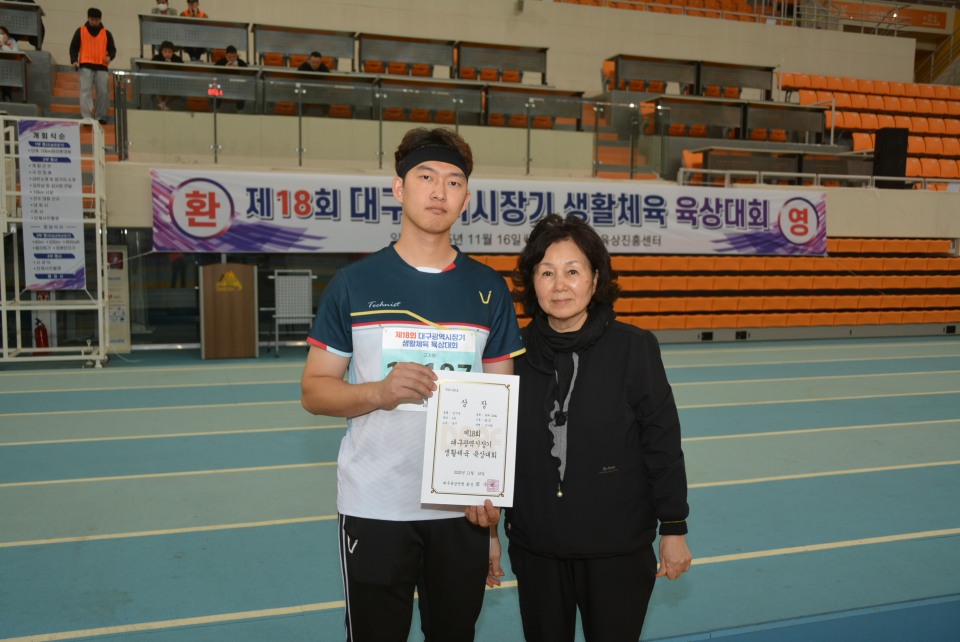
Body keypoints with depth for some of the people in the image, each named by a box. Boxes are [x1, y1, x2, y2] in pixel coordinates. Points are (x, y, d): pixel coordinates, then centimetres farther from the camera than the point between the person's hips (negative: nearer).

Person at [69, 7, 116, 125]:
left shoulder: (106, 33, 14)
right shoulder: (80, 31, 10)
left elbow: (112, 49, 14)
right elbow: (74, 47, 10)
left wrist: (109, 56, -9)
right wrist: (74, 60, -6)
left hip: (102, 67, 2)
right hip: (86, 66, -2)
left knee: (103, 92, -1)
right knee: (86, 91, -11)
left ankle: (100, 117, 12)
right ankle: (87, 117, -16)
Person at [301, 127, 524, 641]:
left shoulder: (489, 289, 3)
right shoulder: (353, 284, -3)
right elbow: (313, 390, -1)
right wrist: (380, 392, -20)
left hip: (464, 509, 2)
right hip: (373, 507, -1)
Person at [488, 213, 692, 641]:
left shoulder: (634, 348, -11)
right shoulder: (517, 353, -5)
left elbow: (662, 443, -6)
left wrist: (673, 529, -3)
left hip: (619, 550, -2)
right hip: (535, 550, 2)